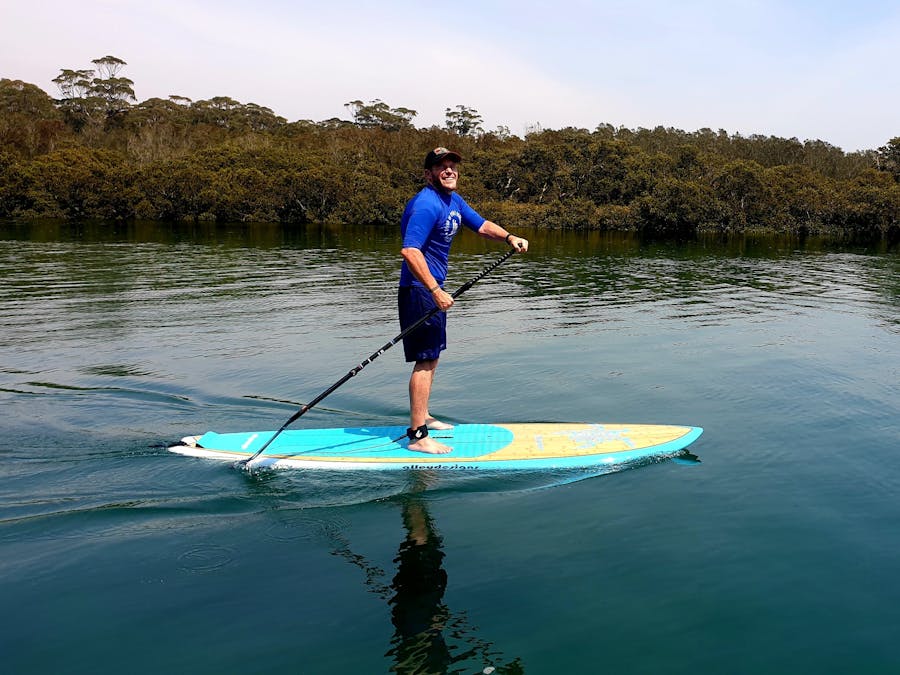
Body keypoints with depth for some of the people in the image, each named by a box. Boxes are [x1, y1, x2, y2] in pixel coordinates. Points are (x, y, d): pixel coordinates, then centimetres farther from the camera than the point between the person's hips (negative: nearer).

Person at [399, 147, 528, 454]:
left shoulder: (453, 200, 11)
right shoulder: (426, 205, -20)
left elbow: (481, 225, 21)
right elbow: (410, 252, -30)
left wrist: (509, 237, 2)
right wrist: (435, 291, -32)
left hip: (433, 289, 10)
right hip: (419, 290, -10)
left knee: (432, 357, 19)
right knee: (425, 360, -9)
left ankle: (423, 417, 33)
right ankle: (417, 436, -5)